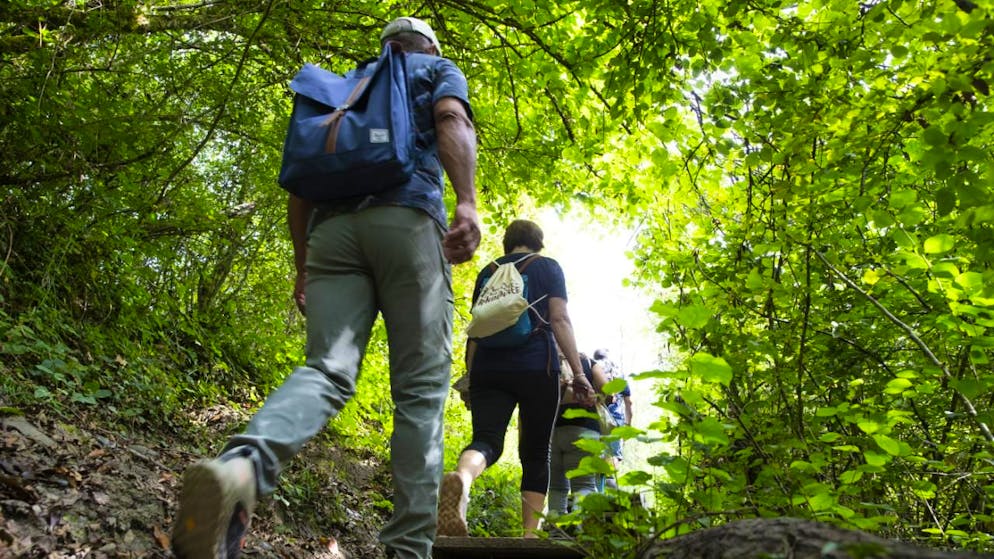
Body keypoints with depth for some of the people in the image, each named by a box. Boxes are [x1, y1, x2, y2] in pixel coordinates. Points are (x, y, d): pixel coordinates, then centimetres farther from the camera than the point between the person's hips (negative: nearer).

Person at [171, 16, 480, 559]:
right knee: (420, 387, -3)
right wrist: (467, 203, -17)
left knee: (326, 371, -9)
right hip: (408, 219, -3)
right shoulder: (440, 69, 24)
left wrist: (302, 266, 23)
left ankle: (241, 463, -40)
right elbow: (451, 120, -1)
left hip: (330, 227, 4)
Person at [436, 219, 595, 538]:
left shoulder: (488, 272, 19)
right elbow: (559, 320, -2)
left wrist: (470, 378, 17)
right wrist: (579, 373, -5)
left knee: (486, 440, -9)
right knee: (535, 453, 7)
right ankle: (530, 535, -1)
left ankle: (461, 479, -44)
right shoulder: (548, 268, 10)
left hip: (488, 369, 2)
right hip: (536, 368, -2)